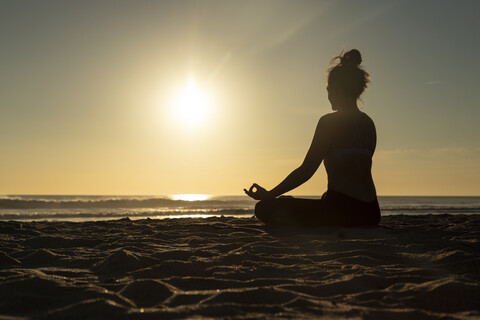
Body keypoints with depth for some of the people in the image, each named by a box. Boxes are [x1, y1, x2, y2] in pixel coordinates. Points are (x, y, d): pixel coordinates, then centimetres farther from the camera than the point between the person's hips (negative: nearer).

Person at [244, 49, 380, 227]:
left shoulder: (329, 121, -9)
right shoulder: (368, 123, 14)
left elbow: (306, 170, -11)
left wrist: (269, 195, -3)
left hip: (343, 212, -9)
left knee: (265, 208, -3)